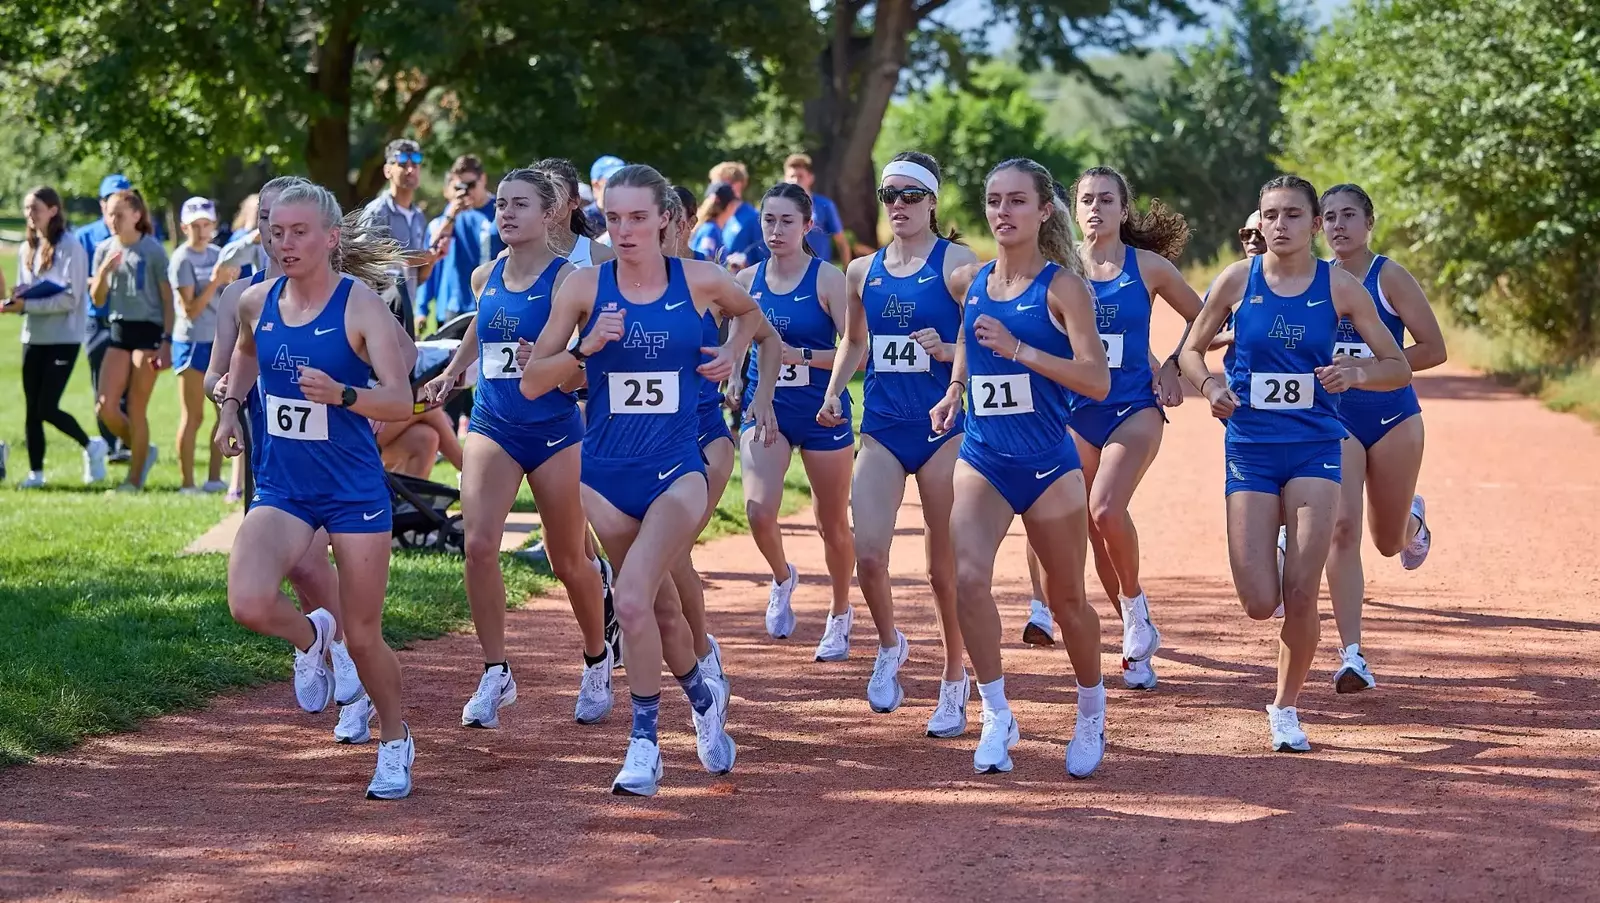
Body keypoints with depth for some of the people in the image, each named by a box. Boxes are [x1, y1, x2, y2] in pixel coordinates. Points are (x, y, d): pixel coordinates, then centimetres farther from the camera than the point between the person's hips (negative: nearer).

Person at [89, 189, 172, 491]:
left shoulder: (153, 251, -6)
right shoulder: (104, 250, 7)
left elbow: (167, 299, -4)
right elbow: (98, 300, 8)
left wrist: (167, 341, -11)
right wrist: (103, 272, -11)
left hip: (148, 331, -5)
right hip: (118, 331, 5)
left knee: (136, 411, -2)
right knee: (104, 408, -4)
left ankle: (134, 480, 7)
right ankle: (143, 451, 21)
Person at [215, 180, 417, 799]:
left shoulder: (361, 305, -12)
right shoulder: (257, 303, 2)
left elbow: (401, 401, -19)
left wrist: (341, 394, -35)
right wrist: (231, 405, 14)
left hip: (354, 491, -3)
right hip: (282, 488, 4)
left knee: (363, 637, 3)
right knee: (248, 604, -21)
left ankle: (395, 742, 29)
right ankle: (308, 636, 14)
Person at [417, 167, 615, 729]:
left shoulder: (566, 280, -11)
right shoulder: (485, 278, 5)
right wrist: (451, 372, 21)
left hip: (554, 431, -4)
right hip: (492, 427, 4)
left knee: (568, 562, 9)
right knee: (478, 542, -16)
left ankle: (597, 661, 35)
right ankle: (495, 675, -8)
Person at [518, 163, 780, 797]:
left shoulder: (700, 282, -3)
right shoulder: (585, 287, -4)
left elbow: (752, 314, 21)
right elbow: (531, 382, -3)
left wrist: (733, 352, 3)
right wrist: (584, 348, -19)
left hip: (676, 471, -2)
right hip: (606, 474, 2)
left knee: (633, 600, -21)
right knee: (658, 604, 15)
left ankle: (644, 743, -10)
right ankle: (703, 696, 43)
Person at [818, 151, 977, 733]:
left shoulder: (956, 262, -4)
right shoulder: (864, 271, 10)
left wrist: (946, 350, -24)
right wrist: (833, 393, 10)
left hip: (943, 426, -3)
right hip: (882, 427, 4)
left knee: (944, 565, 3)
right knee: (867, 554, -11)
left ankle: (954, 681, 19)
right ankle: (889, 646, 17)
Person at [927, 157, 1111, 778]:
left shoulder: (1062, 286, -9)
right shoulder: (970, 282, 6)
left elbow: (1098, 381, -18)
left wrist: (1019, 350, -25)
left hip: (1049, 463, -3)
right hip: (982, 459, 3)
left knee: (1066, 600, 10)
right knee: (969, 576, -21)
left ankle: (1091, 715, 34)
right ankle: (996, 716, -10)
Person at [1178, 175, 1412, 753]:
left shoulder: (1340, 287, -1)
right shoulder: (1238, 280, -1)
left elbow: (1399, 368, 3)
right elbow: (1191, 352, 10)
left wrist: (1356, 373, -17)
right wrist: (1210, 386, -11)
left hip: (1314, 450, 0)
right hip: (1250, 450, 0)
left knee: (1302, 596, -8)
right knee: (1259, 604, -6)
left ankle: (1286, 708, 12)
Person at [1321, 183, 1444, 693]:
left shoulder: (1389, 277, -9)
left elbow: (1433, 350, -12)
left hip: (1393, 419, -1)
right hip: (1334, 418, 2)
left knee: (1388, 542, 12)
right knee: (1342, 528, -16)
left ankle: (1412, 520, 52)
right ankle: (1351, 656, -16)